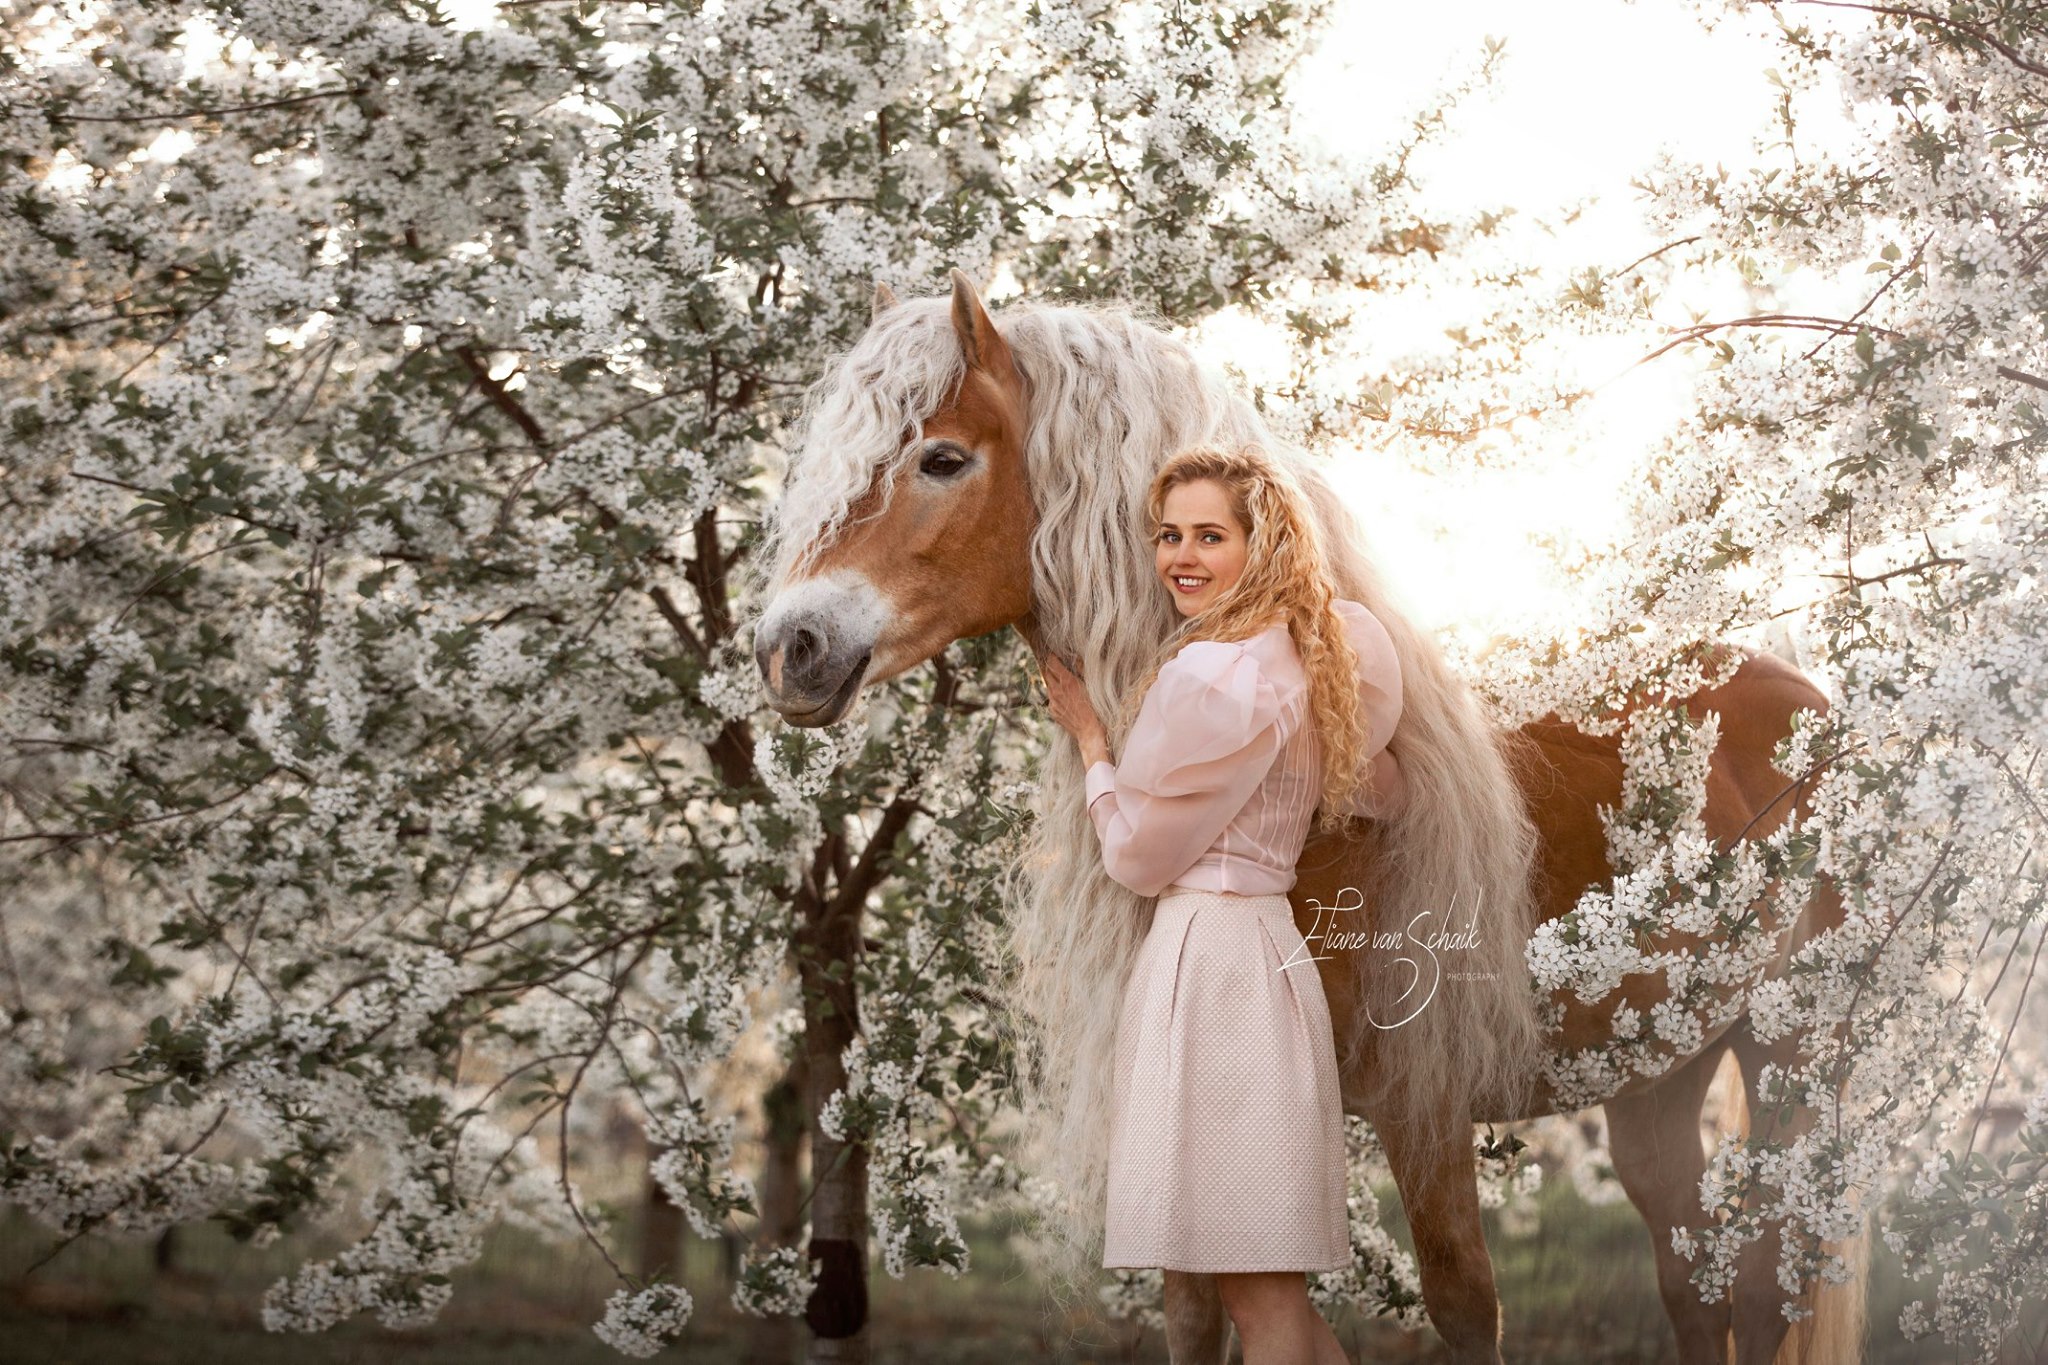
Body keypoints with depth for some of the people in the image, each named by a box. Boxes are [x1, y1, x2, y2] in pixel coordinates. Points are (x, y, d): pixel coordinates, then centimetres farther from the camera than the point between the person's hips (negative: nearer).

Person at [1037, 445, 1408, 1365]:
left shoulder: (1208, 675, -16)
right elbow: (1386, 794, 26)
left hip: (1204, 955, -10)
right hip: (1267, 943, 10)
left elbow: (1139, 856, -8)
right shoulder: (1307, 661, 11)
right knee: (1267, 1285, 15)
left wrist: (1089, 739, 5)